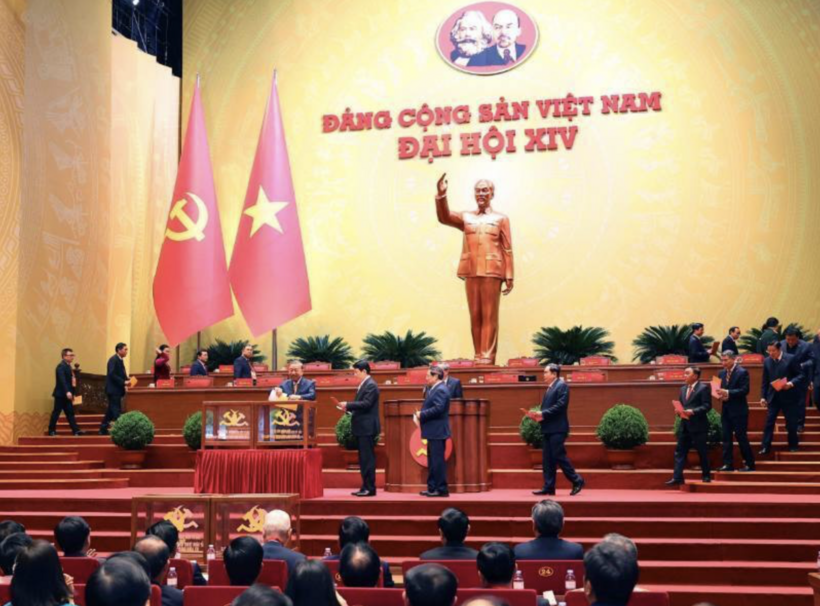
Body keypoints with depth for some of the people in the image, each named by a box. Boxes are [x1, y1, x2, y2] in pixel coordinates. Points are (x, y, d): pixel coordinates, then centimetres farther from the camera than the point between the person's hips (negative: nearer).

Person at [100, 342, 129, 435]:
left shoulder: (119, 360, 16)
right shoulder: (113, 360, -15)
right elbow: (112, 374, -23)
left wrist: (126, 380, 2)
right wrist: (124, 382, -24)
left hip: (116, 390, 10)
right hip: (113, 390, -10)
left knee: (111, 410, 13)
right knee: (116, 410, -10)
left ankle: (103, 430, 20)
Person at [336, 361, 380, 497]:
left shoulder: (371, 385, -13)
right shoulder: (364, 385, 17)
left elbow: (366, 404, -22)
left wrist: (348, 404, -17)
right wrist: (348, 408, 6)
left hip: (367, 428, -10)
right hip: (362, 428, 10)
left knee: (368, 458, -8)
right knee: (364, 459, 11)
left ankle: (370, 488, -6)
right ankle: (366, 487, 15)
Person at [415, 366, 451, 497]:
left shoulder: (440, 390, -16)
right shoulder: (434, 389, 17)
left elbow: (438, 409, -25)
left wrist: (421, 414, -17)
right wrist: (421, 415, 5)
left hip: (437, 432, -11)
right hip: (433, 432, 11)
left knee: (437, 461, -7)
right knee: (432, 461, 15)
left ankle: (442, 489, -4)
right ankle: (432, 488, 21)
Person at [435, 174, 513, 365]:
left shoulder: (500, 219, 7)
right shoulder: (466, 217, 15)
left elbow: (507, 250, 3)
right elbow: (444, 218, -2)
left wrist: (509, 277, -4)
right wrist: (441, 194, -18)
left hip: (492, 272, -3)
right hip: (471, 272, 3)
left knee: (489, 316, -5)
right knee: (475, 316, 4)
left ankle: (487, 357, -6)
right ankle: (478, 356, 7)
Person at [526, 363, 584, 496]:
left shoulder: (562, 386, -8)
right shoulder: (549, 388, 20)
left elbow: (560, 405, -18)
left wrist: (542, 414, -19)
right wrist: (538, 415, 2)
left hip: (557, 428, -9)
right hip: (547, 428, 9)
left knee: (559, 456, -9)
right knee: (547, 459, 6)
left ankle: (577, 481, 2)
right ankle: (549, 487, 7)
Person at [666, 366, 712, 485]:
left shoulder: (704, 388, -7)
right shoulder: (683, 388, 16)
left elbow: (707, 406, -14)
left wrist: (693, 411, -24)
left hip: (698, 425, -7)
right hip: (685, 425, 7)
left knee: (702, 452, 4)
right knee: (680, 451, 1)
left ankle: (706, 475, 19)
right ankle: (677, 477, 0)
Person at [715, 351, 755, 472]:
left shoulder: (742, 372, -10)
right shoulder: (722, 373, 10)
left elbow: (745, 390, -17)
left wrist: (728, 393, -24)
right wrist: (720, 394, -7)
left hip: (738, 410, -7)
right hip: (726, 410, 7)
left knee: (741, 437, -3)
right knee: (726, 438, 6)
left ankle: (750, 464, 7)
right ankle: (728, 464, 10)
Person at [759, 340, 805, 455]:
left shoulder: (791, 359, -8)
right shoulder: (767, 361, 4)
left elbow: (801, 375, -7)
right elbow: (765, 381, 9)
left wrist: (792, 383, -24)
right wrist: (763, 396, 4)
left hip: (788, 396, -3)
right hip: (773, 397, 3)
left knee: (791, 423, 8)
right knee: (769, 422, -1)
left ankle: (793, 446, 24)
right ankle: (765, 447, 0)